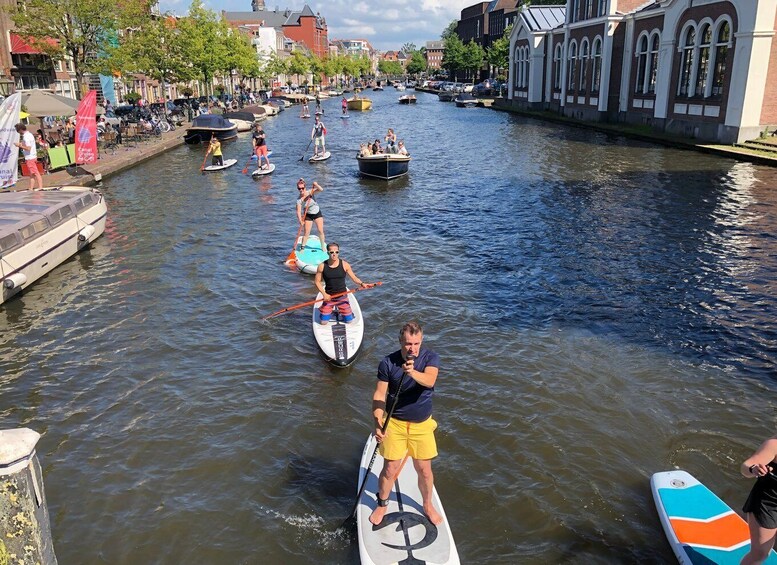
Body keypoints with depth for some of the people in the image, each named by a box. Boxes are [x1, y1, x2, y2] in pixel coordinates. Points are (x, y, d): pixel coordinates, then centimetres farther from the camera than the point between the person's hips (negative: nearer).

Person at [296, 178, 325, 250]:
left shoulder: (310, 192, -15)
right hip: (308, 215, -1)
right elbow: (298, 211, -24)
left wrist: (316, 185, -45)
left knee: (321, 231, 0)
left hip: (317, 213, 1)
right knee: (307, 233, -4)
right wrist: (300, 220, -37)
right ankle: (302, 248, 10)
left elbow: (321, 190, -26)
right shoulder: (299, 199, -18)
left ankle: (323, 246, 17)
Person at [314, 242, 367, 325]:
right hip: (328, 297, 0)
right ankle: (328, 311, 36)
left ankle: (341, 311, 37)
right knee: (324, 322, 2)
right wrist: (324, 294, -16)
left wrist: (361, 283, -24)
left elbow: (354, 277, -4)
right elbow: (317, 282, -3)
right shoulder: (322, 266, -10)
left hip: (342, 297, 0)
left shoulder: (344, 264, -9)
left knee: (349, 321, 5)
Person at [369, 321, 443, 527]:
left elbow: (429, 381, -31)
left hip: (422, 424, 1)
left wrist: (412, 372, -52)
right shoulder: (388, 363, -12)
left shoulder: (431, 358, -11)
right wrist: (378, 423, -24)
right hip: (394, 423, -1)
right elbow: (379, 395, -11)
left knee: (424, 470, 12)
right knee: (390, 469, 5)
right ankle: (382, 505, 32)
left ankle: (428, 505, 38)